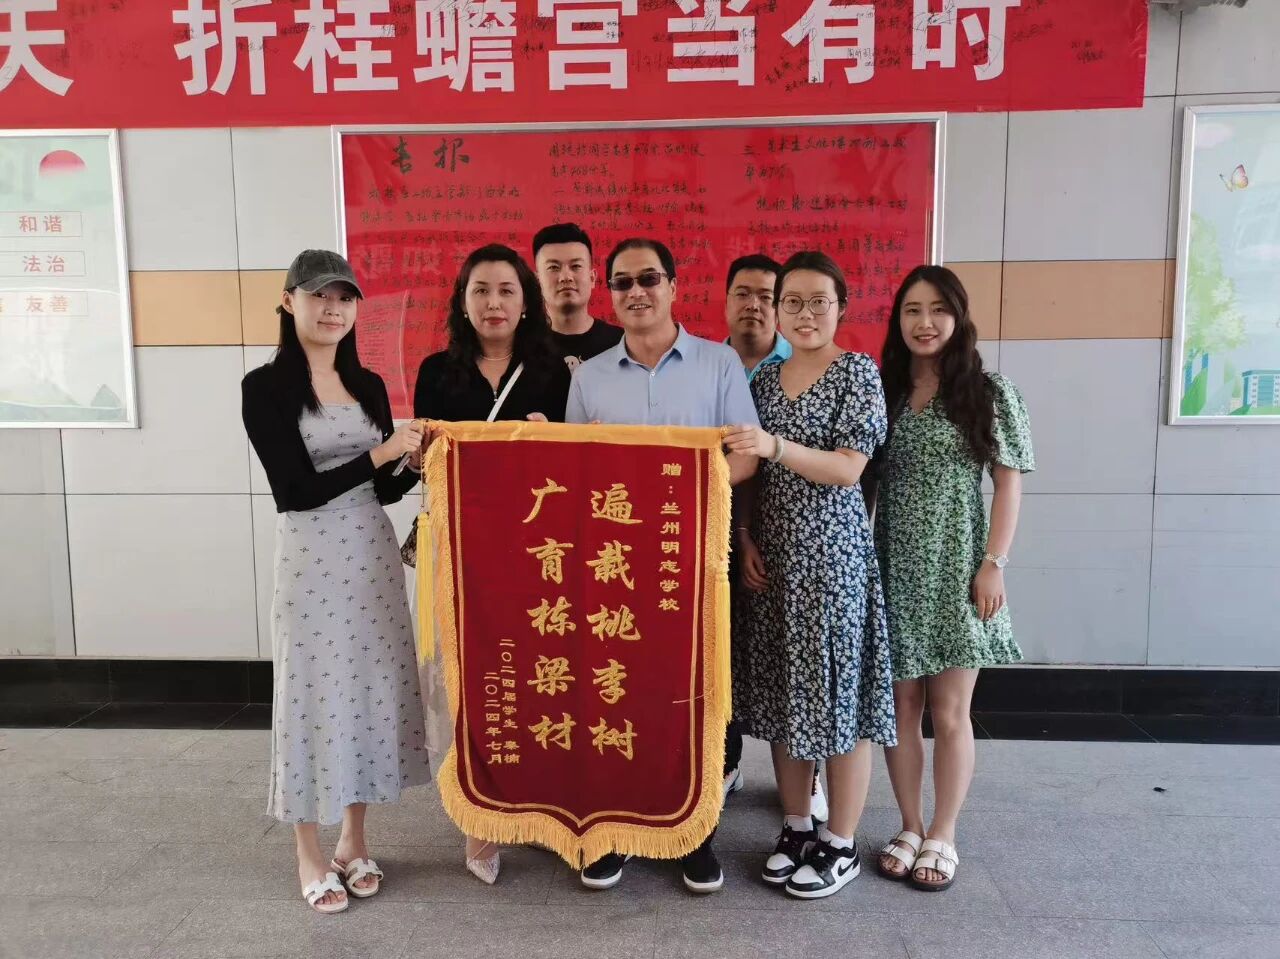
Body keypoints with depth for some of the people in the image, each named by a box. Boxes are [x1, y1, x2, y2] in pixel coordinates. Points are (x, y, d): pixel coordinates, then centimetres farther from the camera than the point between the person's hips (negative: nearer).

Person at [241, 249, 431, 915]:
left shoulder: (369, 384, 9)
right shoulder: (265, 387, -7)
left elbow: (383, 489, 11)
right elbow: (295, 490, -14)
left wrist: (418, 464, -8)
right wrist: (382, 453, -16)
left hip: (372, 551, 5)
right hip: (310, 558, -5)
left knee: (372, 686, 10)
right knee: (315, 692, 3)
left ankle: (353, 838, 28)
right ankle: (309, 854, 21)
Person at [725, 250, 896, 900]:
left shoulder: (858, 371, -3)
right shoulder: (763, 380, 11)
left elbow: (849, 468, -13)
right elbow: (748, 475, 13)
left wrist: (776, 446, -26)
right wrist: (746, 541, -1)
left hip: (832, 552, -5)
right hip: (771, 555, 5)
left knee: (837, 690, 1)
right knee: (782, 692, 10)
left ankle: (841, 842, 16)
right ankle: (796, 824, 27)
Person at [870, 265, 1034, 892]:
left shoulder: (990, 393, -2)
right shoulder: (882, 392, 5)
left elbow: (1009, 483, -2)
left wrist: (993, 564, -10)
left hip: (957, 572, -2)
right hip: (894, 572, 3)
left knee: (950, 714, 6)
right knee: (901, 708, 9)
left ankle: (942, 837, 22)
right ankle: (909, 829, 25)